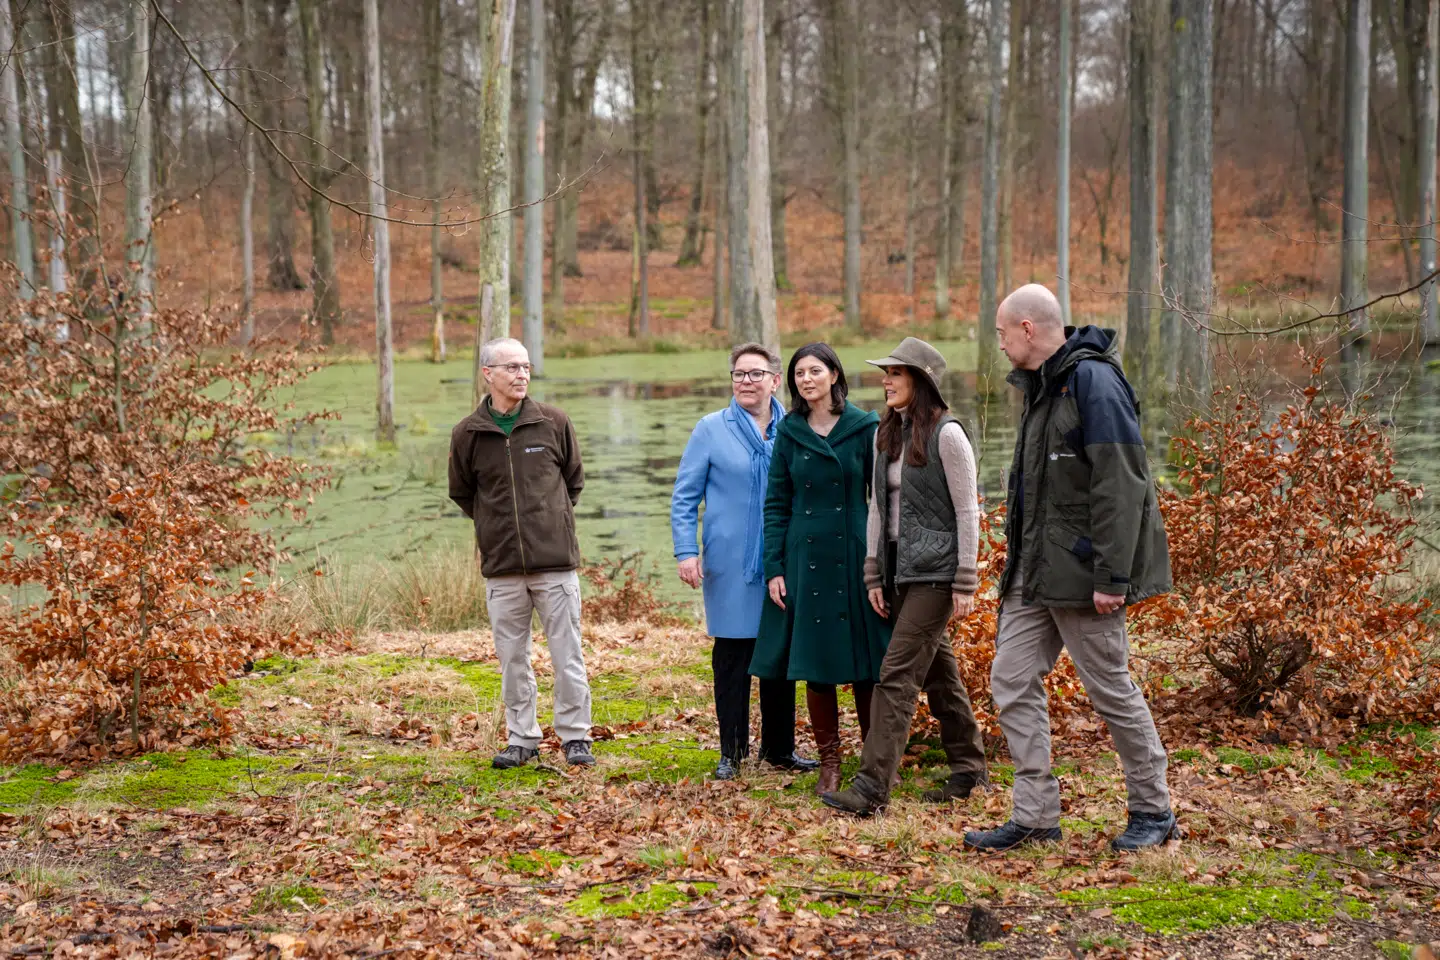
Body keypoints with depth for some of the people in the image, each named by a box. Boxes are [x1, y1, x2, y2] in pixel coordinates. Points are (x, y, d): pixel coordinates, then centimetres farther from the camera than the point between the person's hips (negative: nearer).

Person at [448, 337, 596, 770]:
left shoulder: (553, 422, 1)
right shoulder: (468, 433, 1)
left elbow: (574, 479, 15)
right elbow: (462, 494, 16)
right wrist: (494, 524, 10)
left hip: (556, 560, -1)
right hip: (501, 566, 1)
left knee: (567, 654, 3)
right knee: (512, 658, 8)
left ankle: (574, 735, 13)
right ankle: (522, 738, 19)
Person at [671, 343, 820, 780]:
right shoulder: (711, 429, 1)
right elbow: (684, 496, 1)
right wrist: (686, 551, -8)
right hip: (730, 566, -2)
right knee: (732, 658, 1)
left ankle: (779, 748, 20)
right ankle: (731, 752, 11)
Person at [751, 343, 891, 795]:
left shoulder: (865, 427, 0)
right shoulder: (789, 432, 6)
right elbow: (776, 504, 7)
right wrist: (774, 568, 0)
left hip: (856, 556, -2)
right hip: (806, 559, 2)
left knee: (867, 664, 1)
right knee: (815, 665, 4)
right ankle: (829, 761, 14)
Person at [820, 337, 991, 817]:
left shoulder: (947, 434, -11)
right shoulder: (886, 434, 12)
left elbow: (967, 511, -10)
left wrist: (965, 583, -12)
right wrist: (873, 574, 9)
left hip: (935, 570, -8)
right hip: (899, 569, 8)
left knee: (898, 673, -12)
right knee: (938, 672, 14)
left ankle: (873, 786, -14)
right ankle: (969, 770, 25)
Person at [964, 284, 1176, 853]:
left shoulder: (1093, 381, -15)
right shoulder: (1041, 385, 15)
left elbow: (1120, 486, -21)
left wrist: (1113, 576, -24)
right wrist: (1020, 560, 17)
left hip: (1080, 570, -9)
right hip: (1033, 571, 10)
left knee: (1111, 688, 1)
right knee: (1012, 681, 5)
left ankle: (1153, 810, 16)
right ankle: (1035, 816, 9)